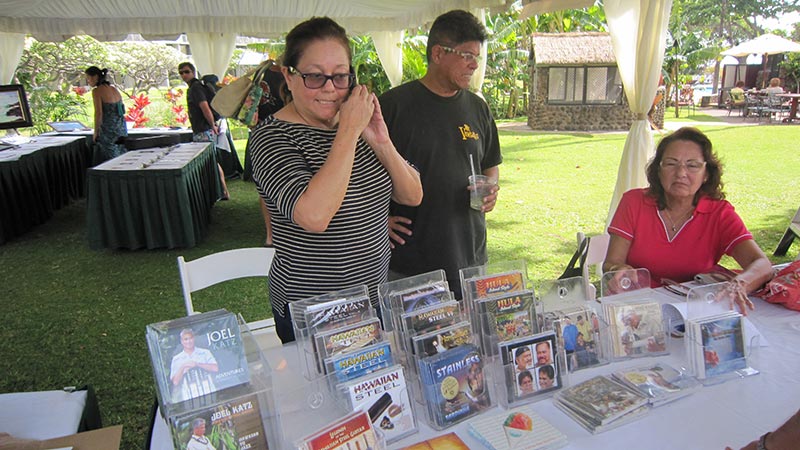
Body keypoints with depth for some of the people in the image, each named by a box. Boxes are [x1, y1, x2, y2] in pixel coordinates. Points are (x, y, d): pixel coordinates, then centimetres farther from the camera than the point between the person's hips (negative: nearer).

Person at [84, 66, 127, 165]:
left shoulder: (97, 91, -9)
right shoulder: (114, 89, 11)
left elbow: (99, 113, -15)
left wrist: (96, 132, -7)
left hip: (108, 130, -7)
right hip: (122, 128, 7)